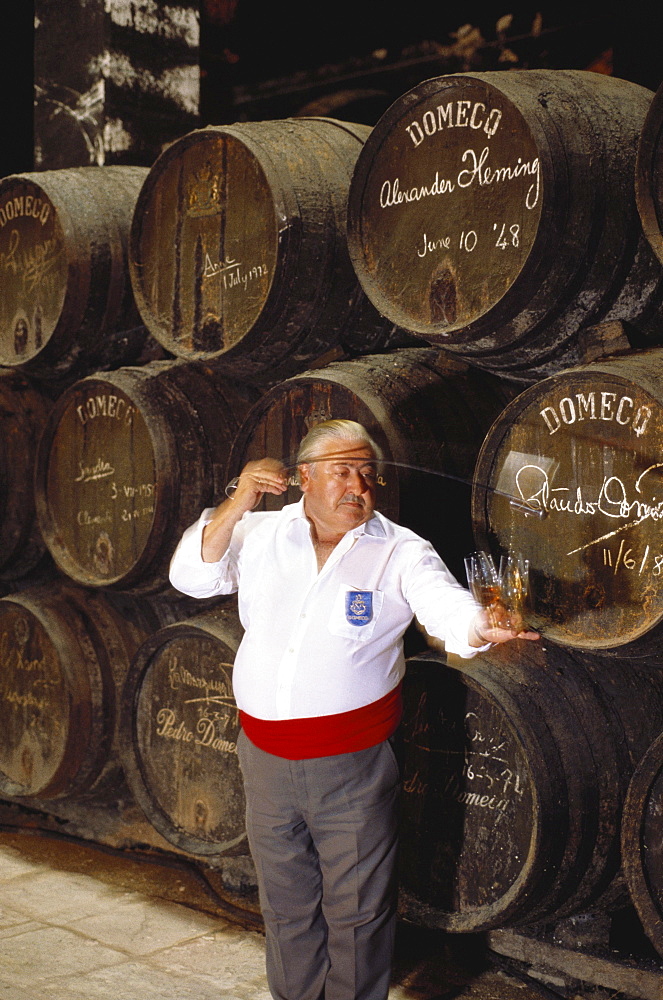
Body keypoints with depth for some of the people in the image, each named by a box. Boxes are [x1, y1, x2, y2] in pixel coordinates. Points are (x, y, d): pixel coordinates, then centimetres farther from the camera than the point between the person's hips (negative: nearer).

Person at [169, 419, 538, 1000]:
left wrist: (482, 627, -44)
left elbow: (446, 603, -20)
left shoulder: (399, 553, -6)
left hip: (353, 765, -3)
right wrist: (239, 504, -15)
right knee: (286, 905, 20)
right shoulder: (260, 534, 3)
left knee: (356, 909, 7)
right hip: (267, 760, 3)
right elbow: (192, 576, -4)